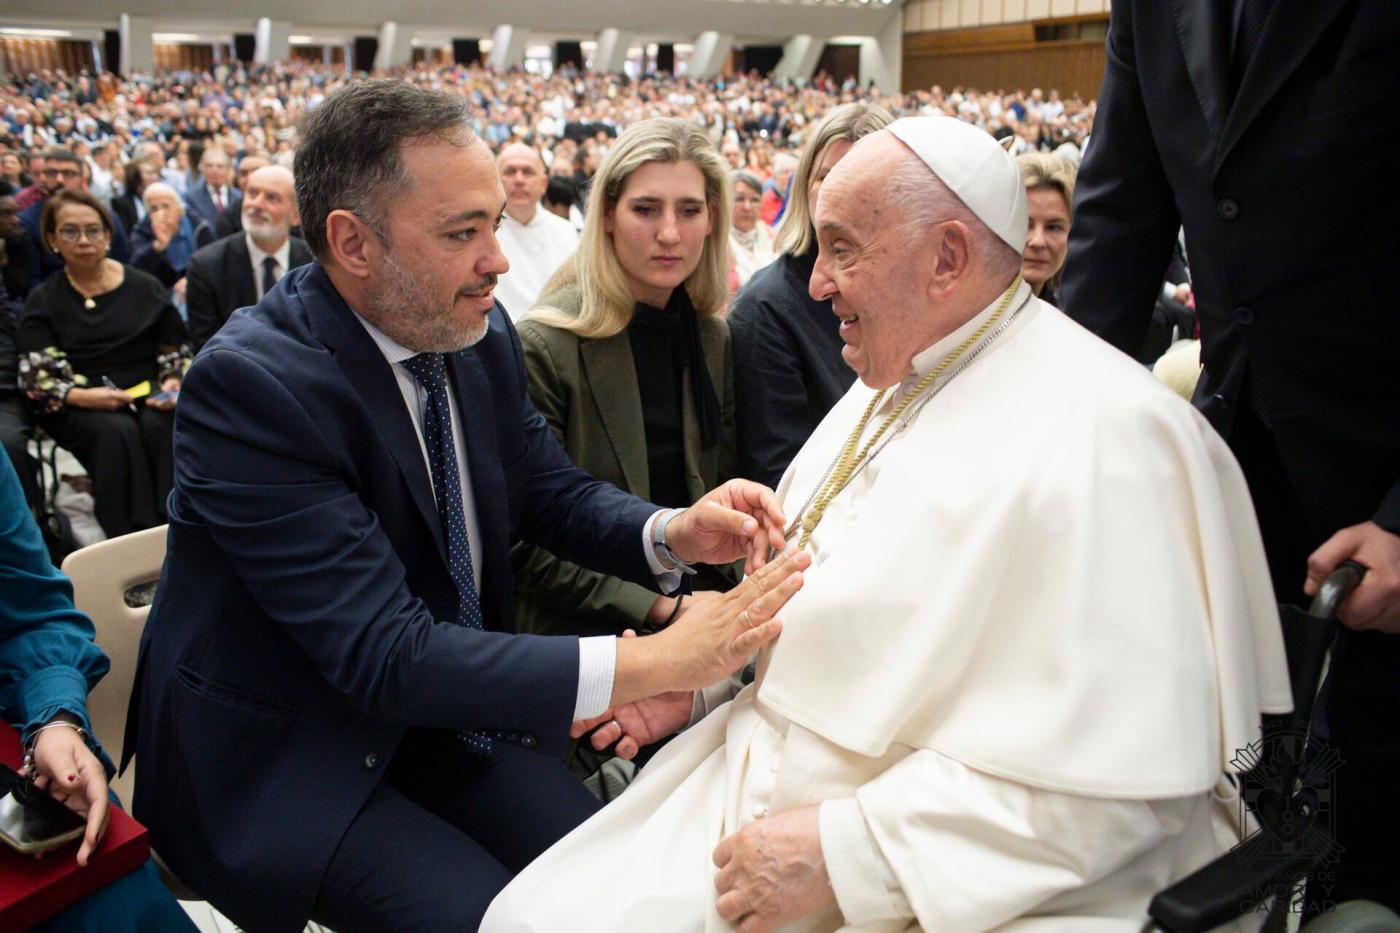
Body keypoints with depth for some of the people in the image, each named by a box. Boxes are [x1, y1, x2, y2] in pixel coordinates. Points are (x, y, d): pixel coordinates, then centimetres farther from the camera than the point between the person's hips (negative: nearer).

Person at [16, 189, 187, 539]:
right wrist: (82, 396, -19)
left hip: (148, 400, 1)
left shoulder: (145, 288, 12)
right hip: (78, 410, -1)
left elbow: (177, 353, 14)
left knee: (157, 426, -33)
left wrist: (172, 385, -8)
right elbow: (35, 380, 0)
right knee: (118, 431, -34)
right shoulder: (43, 302, 9)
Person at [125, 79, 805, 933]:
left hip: (443, 702, 6)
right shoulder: (249, 382, -26)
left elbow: (555, 493, 6)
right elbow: (388, 654, -30)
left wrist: (673, 534, -16)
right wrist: (654, 660, -35)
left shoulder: (480, 333, -6)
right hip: (281, 760, -5)